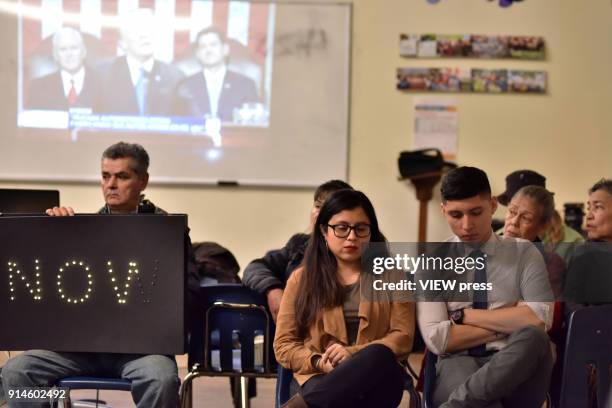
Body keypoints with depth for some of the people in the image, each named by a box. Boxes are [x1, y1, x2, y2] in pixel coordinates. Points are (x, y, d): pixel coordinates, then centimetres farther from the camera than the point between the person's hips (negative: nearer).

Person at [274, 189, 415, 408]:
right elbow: (284, 344, 12)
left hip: (376, 378, 1)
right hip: (321, 380, -1)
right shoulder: (301, 278, 16)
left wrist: (353, 354, -13)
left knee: (379, 356, -40)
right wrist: (319, 363, -11)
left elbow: (403, 337, 5)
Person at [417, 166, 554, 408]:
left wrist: (464, 315, -3)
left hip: (516, 367, 4)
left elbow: (540, 319, -6)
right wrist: (510, 323, -3)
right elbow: (437, 339, -4)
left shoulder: (524, 253, 11)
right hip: (458, 364, -4)